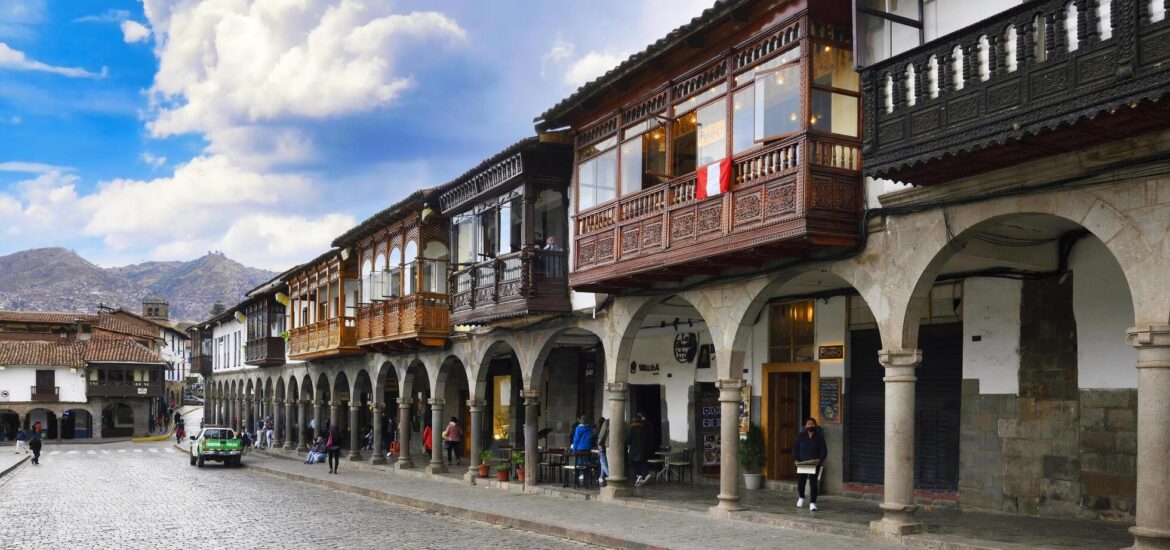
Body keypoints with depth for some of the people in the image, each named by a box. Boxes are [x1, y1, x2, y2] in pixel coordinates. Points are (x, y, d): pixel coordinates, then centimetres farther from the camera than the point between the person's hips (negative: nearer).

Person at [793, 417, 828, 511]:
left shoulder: (819, 436, 0)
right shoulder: (801, 435, 2)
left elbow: (824, 450, 0)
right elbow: (795, 448, 3)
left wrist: (819, 460, -16)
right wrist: (796, 460, -10)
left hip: (814, 464, -1)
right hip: (802, 464, 1)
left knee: (813, 483, -8)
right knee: (800, 483, 9)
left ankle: (812, 503, -2)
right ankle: (801, 498, 38)